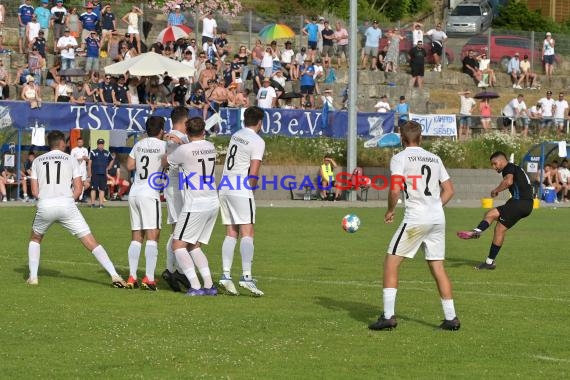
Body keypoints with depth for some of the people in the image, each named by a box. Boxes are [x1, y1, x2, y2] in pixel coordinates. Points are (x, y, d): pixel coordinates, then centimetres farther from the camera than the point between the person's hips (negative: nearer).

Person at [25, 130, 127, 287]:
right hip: (67, 205, -1)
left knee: (35, 239, 29)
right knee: (91, 242, -1)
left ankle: (33, 276, 18)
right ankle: (114, 275, -11)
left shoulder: (37, 161, 15)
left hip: (44, 205, 1)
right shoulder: (71, 160, 11)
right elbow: (78, 189, 5)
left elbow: (34, 191, 10)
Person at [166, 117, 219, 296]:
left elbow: (166, 161, 5)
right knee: (194, 246, 17)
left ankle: (195, 286, -13)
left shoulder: (184, 150, -11)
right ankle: (209, 285, 7)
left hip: (195, 206, -7)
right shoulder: (210, 147, 8)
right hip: (213, 203, 7)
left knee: (178, 245, -1)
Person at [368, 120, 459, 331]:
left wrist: (390, 210, 3)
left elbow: (395, 189, -13)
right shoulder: (434, 158, 16)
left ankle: (388, 316, -5)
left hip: (415, 218, -6)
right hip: (438, 218, 6)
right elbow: (449, 190, 16)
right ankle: (451, 318, 11)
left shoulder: (400, 158, -2)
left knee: (391, 263, 2)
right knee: (438, 268, 12)